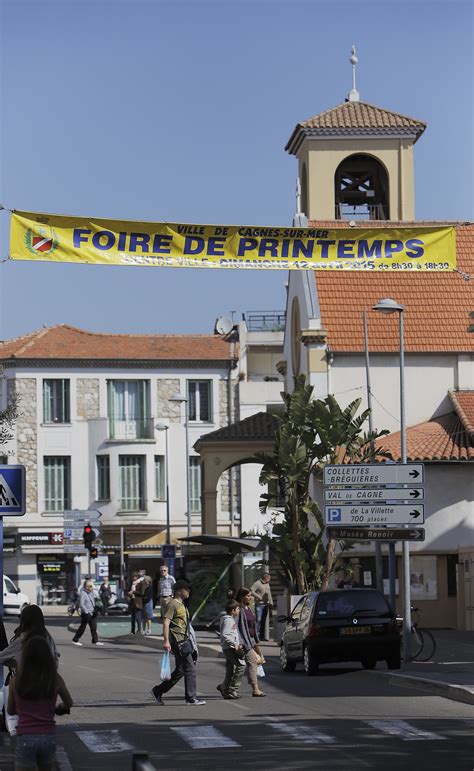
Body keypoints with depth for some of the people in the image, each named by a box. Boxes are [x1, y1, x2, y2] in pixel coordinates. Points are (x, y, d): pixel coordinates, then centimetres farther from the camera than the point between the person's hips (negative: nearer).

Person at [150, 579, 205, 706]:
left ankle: (158, 691, 20)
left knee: (180, 671, 12)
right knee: (190, 669, -8)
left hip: (184, 641, 10)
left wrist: (190, 642, 27)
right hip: (177, 642, -10)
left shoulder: (182, 605, 20)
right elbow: (166, 622, -18)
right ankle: (191, 697, -2)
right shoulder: (173, 604, -11)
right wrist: (166, 641, -26)